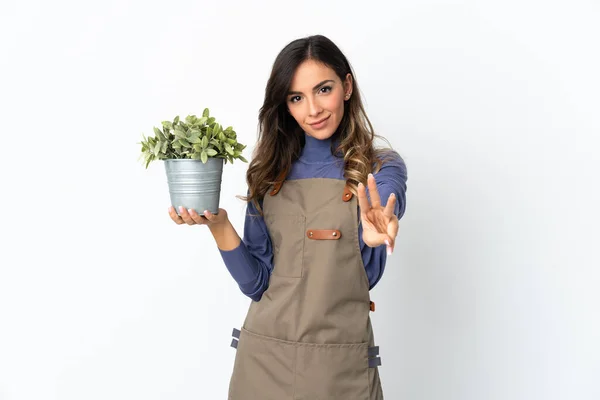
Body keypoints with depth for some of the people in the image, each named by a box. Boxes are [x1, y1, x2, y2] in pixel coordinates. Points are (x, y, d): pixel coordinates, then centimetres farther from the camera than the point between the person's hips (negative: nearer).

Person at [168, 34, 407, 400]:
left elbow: (366, 275, -19)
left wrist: (373, 238, -40)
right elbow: (256, 283, 1)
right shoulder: (270, 171, 4)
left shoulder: (381, 168, -5)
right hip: (263, 357, 3)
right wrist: (219, 225, -15)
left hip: (340, 367, -2)